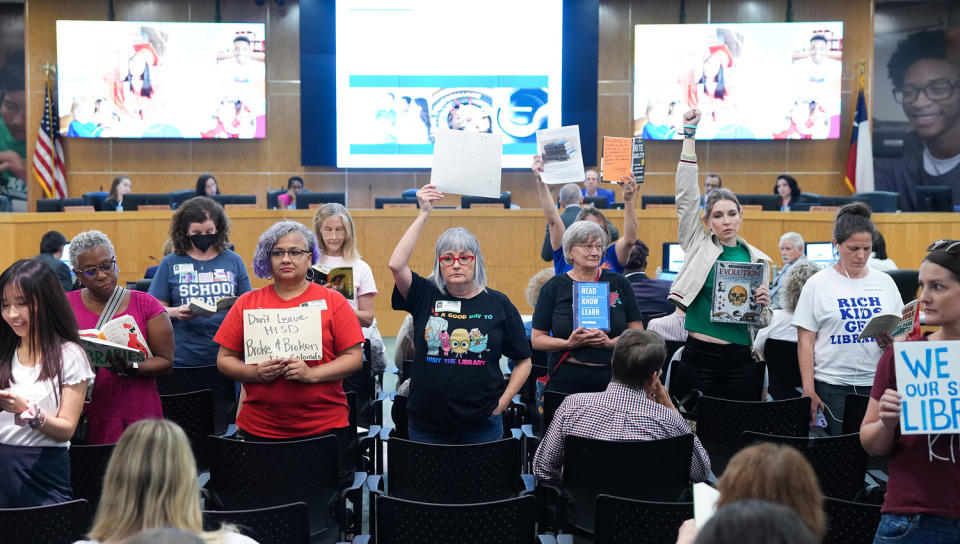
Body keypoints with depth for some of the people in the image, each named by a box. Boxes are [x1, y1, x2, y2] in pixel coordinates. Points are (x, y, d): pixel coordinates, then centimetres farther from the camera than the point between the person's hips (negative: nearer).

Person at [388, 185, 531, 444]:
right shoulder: (426, 297, 2)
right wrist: (423, 214, -14)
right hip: (427, 425, 0)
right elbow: (396, 264, -16)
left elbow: (523, 361, 9)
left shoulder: (498, 303, 3)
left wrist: (502, 403, -1)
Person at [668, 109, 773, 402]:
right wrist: (689, 135, -5)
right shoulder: (698, 245, 5)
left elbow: (763, 322, 15)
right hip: (698, 356, -1)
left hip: (740, 359, 2)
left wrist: (763, 305, -10)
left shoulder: (757, 259, 9)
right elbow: (686, 196, -3)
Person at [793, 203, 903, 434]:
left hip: (877, 383, 3)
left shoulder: (885, 282, 10)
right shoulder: (817, 284, 1)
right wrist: (809, 390, -7)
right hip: (832, 386, -2)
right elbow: (805, 342, -1)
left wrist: (892, 341, -9)